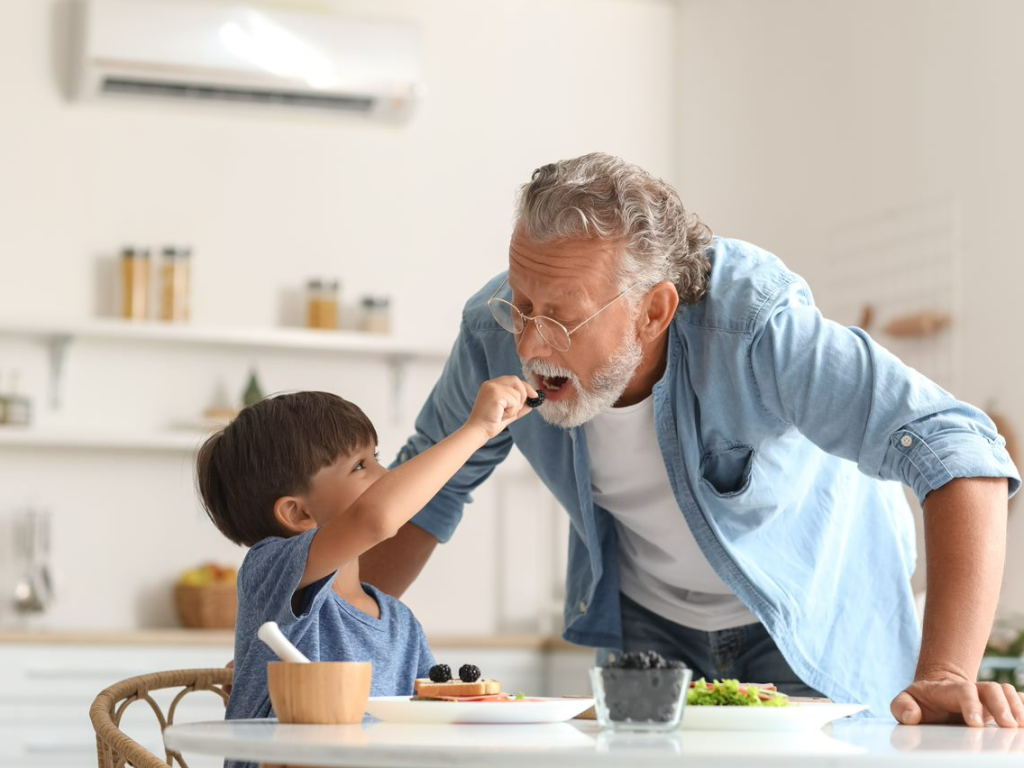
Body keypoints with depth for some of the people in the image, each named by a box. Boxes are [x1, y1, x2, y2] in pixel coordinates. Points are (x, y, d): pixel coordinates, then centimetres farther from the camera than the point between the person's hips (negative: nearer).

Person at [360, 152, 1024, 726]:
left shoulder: (752, 325, -40)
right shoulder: (497, 333, -25)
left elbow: (956, 451, -46)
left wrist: (945, 678, -55)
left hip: (812, 616, -3)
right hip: (648, 618, 3)